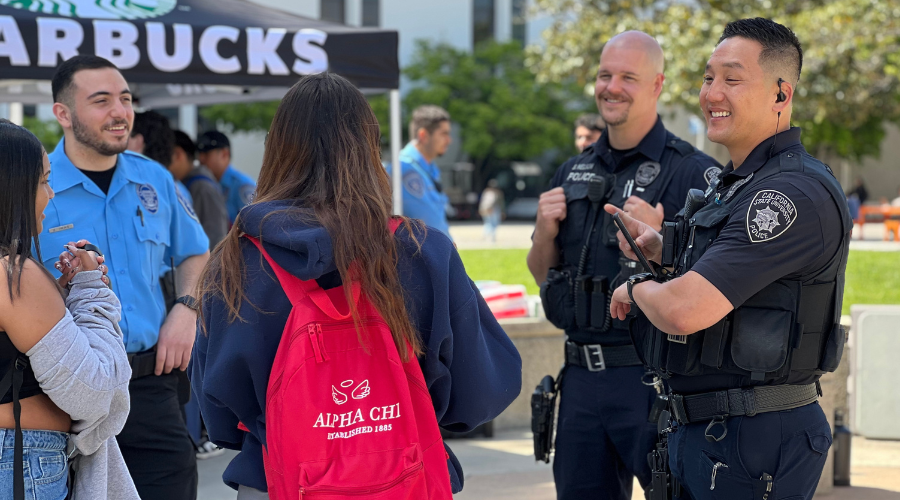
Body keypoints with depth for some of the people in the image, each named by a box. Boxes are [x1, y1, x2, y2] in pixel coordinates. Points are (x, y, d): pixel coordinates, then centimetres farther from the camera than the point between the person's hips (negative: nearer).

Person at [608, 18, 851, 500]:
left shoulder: (795, 193, -20)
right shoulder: (731, 184, 14)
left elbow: (685, 310, -28)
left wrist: (637, 287, -7)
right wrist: (661, 251, 10)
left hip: (754, 442, -10)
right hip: (696, 430, 10)